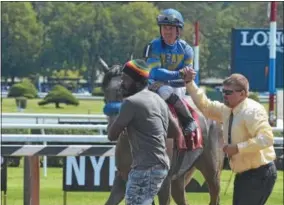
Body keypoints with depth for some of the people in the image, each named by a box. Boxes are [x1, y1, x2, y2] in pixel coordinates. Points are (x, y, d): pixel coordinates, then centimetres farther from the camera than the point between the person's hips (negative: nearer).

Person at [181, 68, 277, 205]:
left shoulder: (253, 111, -19)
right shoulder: (227, 110, 9)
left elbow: (266, 138, -29)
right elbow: (204, 105, 20)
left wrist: (238, 148, -28)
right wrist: (189, 82, 9)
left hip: (259, 174, -10)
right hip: (243, 174, 10)